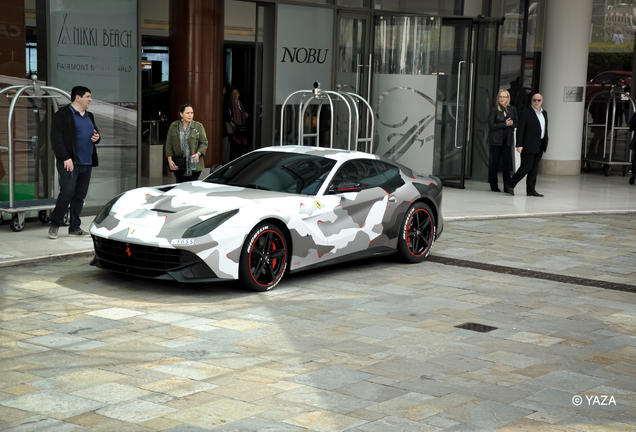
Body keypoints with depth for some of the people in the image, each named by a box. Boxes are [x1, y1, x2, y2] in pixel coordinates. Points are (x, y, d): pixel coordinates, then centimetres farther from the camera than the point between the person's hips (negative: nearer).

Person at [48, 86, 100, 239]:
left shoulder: (89, 116, 19)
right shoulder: (62, 114, -5)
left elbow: (95, 131, 33)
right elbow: (56, 138, -12)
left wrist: (97, 136, 8)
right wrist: (65, 158, -19)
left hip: (86, 163, 8)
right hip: (70, 163, -7)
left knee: (80, 196, 8)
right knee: (67, 192, -13)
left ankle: (75, 228, 14)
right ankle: (55, 225, 1)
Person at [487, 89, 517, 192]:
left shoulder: (512, 109, 8)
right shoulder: (494, 109, -3)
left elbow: (516, 123, 15)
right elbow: (491, 125, -11)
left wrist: (511, 123, -8)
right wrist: (505, 124, -13)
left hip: (507, 140, 3)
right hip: (496, 139, -3)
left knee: (508, 161, -3)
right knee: (495, 161, 1)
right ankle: (493, 185, 10)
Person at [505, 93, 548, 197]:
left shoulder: (544, 113, 14)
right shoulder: (526, 114, -8)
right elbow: (520, 130, -12)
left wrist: (546, 142, 16)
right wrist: (519, 145, -18)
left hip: (540, 146, 7)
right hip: (529, 145, -7)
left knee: (534, 168, 8)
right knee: (526, 166, -8)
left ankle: (531, 190, 11)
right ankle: (510, 185, 1)